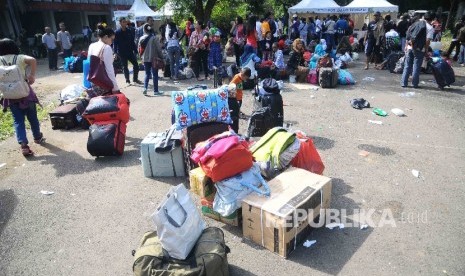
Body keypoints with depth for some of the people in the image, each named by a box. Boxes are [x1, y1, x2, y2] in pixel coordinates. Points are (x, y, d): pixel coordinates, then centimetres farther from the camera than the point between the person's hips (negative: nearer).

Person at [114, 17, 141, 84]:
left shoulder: (129, 31, 3)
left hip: (130, 52, 3)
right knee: (125, 66, 7)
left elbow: (132, 41, 6)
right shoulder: (117, 32, -7)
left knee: (136, 64, 0)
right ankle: (127, 80, 17)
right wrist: (115, 52, -15)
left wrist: (135, 50, 1)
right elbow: (115, 43, -7)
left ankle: (135, 78, 15)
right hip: (122, 53, -3)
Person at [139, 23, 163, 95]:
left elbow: (140, 49, 3)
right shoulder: (155, 38, -11)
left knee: (147, 74, 16)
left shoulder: (141, 38, -1)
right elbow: (159, 49, -10)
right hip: (154, 59, -3)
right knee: (155, 74, 6)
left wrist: (142, 57, 15)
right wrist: (161, 57, 0)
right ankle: (156, 91, 10)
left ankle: (145, 88, -1)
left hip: (145, 59, 3)